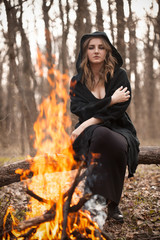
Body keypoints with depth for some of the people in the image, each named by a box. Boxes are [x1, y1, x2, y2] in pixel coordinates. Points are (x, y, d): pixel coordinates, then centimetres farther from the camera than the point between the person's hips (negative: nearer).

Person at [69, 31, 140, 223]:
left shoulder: (119, 75, 5)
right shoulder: (77, 82, 9)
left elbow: (120, 108, -8)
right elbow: (79, 110, -5)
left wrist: (89, 123, -17)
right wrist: (111, 100, -12)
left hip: (118, 130, 0)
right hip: (90, 135, 0)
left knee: (117, 147, -38)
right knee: (100, 135, -38)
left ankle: (111, 202, -18)